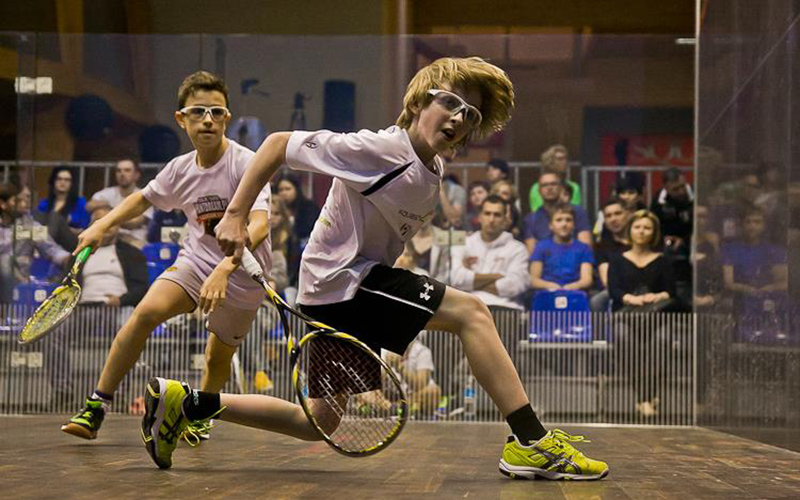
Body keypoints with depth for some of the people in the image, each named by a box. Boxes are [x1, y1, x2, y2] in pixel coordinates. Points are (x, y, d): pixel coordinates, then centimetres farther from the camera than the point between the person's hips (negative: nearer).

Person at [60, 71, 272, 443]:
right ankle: (95, 409, -16)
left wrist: (224, 269, -49)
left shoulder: (245, 163, -22)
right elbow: (144, 198, 17)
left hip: (242, 275, -3)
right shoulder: (180, 169, -4)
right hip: (197, 258, 3)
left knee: (218, 359, 8)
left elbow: (259, 224, -35)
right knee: (147, 311, -21)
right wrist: (102, 225, 3)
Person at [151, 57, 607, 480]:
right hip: (341, 281, -9)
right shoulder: (377, 149, -19)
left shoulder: (433, 170, 6)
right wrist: (236, 216, -19)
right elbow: (279, 143, -15)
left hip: (362, 278, 9)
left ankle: (185, 403, 18)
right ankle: (531, 443, -18)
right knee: (470, 311, -17)